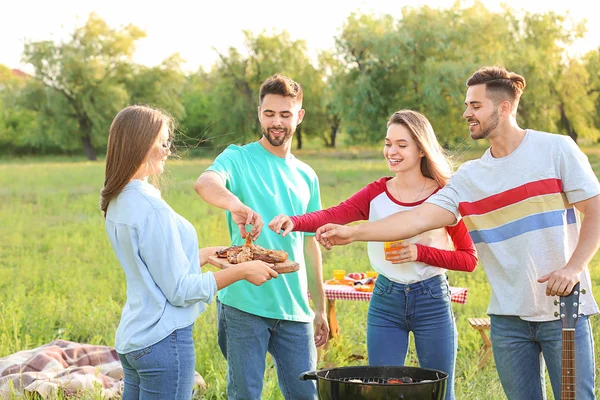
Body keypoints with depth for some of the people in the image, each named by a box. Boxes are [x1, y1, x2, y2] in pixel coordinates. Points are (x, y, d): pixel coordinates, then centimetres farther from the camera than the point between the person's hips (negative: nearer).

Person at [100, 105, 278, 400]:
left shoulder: (118, 202, 9)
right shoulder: (151, 208, -19)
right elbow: (180, 291, -15)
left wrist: (207, 254, 24)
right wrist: (241, 271, -9)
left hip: (131, 338, 9)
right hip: (163, 341, -9)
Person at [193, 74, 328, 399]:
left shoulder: (307, 177, 15)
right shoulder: (238, 158, -2)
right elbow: (205, 182, -25)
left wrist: (320, 308, 19)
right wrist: (235, 204, -47)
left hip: (295, 310, 5)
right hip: (245, 304, -4)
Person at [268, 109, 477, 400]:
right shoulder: (376, 194, 1)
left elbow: (469, 259, -5)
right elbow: (332, 216, -17)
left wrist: (420, 252, -18)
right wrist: (294, 221, -36)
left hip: (432, 300, -2)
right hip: (385, 301, 2)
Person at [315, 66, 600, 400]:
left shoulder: (556, 149, -2)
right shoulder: (469, 177, 8)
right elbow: (417, 219, 0)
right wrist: (352, 233, -9)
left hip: (564, 312, -4)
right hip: (508, 317, 4)